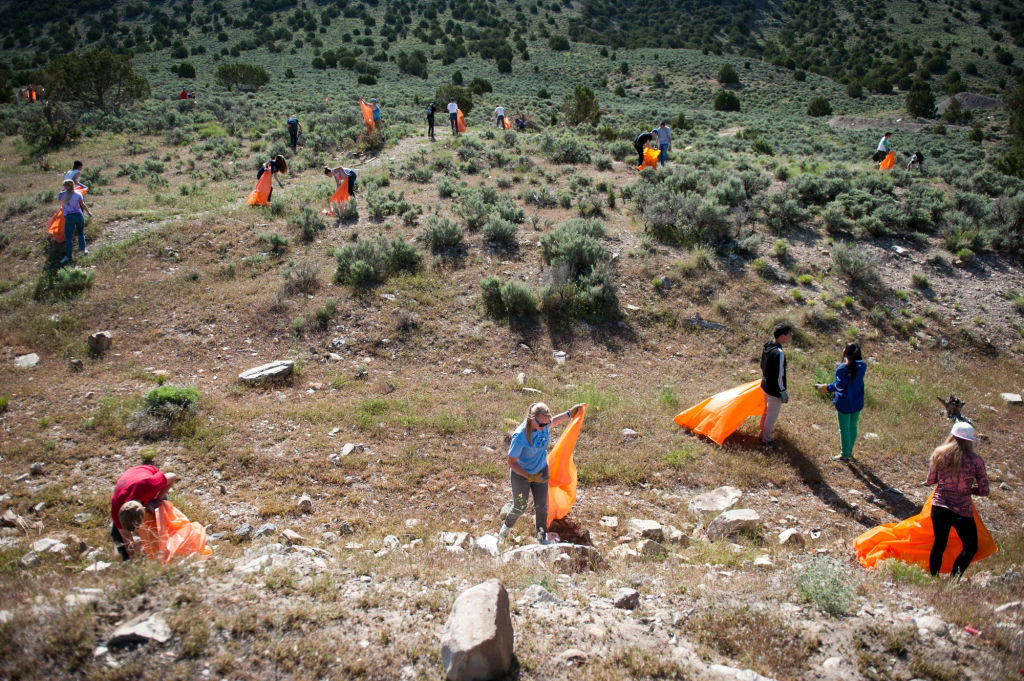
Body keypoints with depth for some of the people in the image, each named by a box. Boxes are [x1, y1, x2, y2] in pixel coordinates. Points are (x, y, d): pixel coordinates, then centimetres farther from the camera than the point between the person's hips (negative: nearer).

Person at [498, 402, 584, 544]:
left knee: (541, 506, 13)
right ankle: (507, 526, 46)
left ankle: (542, 536, 37)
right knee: (520, 507, 12)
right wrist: (530, 477, -30)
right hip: (520, 474, -4)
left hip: (540, 471, 4)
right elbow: (511, 462, -26)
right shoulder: (520, 436, -36)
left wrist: (570, 413, 13)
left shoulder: (544, 424, -19)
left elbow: (554, 421, 10)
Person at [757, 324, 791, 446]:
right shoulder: (779, 353, -29)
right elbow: (779, 375, -25)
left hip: (765, 385, 9)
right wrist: (783, 392, -16)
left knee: (767, 410, 26)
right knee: (772, 415, 9)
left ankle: (762, 433, 42)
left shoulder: (767, 347, 0)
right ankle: (766, 439, 23)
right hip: (774, 390, -9)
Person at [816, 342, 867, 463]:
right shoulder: (862, 366, -5)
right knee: (853, 426, 22)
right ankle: (849, 451, 39)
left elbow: (839, 386, -20)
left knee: (844, 429, 9)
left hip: (845, 404, -6)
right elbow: (856, 381, 7)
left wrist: (824, 388, -9)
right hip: (858, 403, 6)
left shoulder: (843, 368, -23)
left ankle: (845, 455, 21)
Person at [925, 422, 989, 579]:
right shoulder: (976, 461, -8)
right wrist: (968, 488, 14)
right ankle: (954, 578, 6)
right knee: (971, 548, 15)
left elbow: (930, 480, 6)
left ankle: (933, 578, 17)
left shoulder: (939, 454, -3)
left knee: (938, 545, 15)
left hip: (939, 507, 3)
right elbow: (984, 491, -4)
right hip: (962, 510, -2)